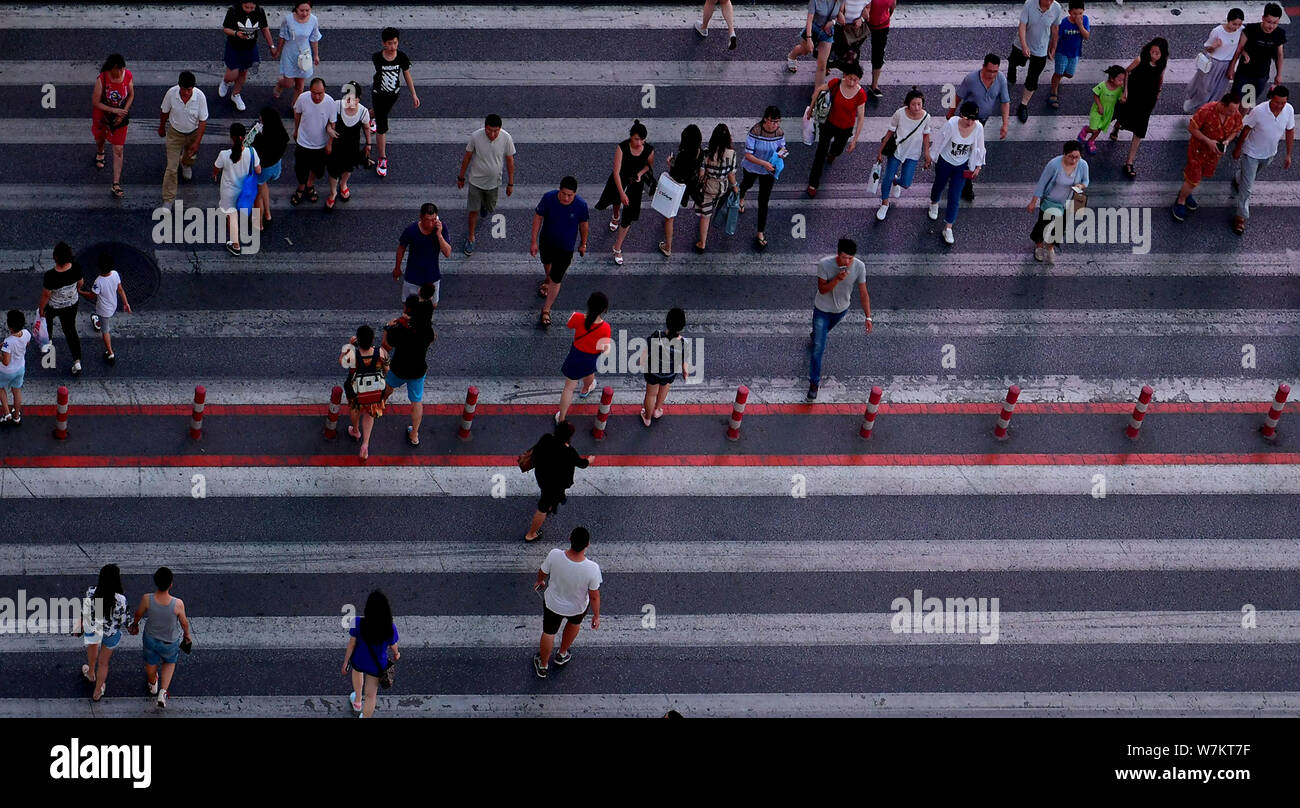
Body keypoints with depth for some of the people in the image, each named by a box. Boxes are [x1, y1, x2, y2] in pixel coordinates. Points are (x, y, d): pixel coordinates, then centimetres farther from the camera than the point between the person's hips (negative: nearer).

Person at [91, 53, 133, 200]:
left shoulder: (128, 76, -19)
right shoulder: (102, 79, -28)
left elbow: (131, 96, -3)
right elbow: (95, 102, -21)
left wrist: (123, 114, -14)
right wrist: (114, 111, -27)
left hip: (121, 115, 0)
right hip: (102, 114, 0)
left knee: (118, 150, 0)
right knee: (100, 138, 29)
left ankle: (116, 185, 5)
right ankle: (100, 152, 68)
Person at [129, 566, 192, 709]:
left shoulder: (147, 600, -32)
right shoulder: (177, 604, -35)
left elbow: (138, 614, -10)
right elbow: (184, 622, -16)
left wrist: (135, 624, 14)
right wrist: (187, 634, 8)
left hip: (151, 637, 2)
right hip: (170, 641, -2)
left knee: (151, 663, 32)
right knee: (169, 662, 32)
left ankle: (152, 685, 60)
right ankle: (163, 692, 24)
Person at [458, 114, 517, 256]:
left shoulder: (506, 138, -22)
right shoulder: (476, 136, -25)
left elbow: (510, 160, -8)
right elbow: (467, 157, -8)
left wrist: (510, 184, -1)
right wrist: (461, 177, 2)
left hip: (493, 182, 2)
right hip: (476, 180, -2)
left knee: (490, 208, 23)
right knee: (474, 211, 5)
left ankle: (483, 204, 60)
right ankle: (470, 238, 27)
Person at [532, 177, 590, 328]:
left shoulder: (580, 205, -26)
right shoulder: (548, 198, -26)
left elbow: (583, 224, -7)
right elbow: (538, 218, -13)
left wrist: (583, 244, 7)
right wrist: (534, 241, -10)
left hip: (566, 247, -2)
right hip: (546, 242, 2)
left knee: (556, 280, 1)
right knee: (547, 263, 32)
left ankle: (546, 310, 19)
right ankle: (548, 280, 67)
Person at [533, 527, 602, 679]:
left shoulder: (554, 556, -34)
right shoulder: (592, 569, -37)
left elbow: (542, 572, -12)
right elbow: (594, 596, -21)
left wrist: (539, 581, 13)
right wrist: (596, 616, -3)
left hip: (553, 603, 1)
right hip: (578, 608, -1)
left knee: (548, 632, 28)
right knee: (574, 622, 36)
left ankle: (543, 666, 50)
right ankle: (562, 655, 56)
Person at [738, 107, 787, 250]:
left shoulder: (779, 133, -20)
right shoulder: (755, 132, -32)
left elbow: (781, 147, 1)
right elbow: (748, 155, -28)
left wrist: (781, 153, -23)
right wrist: (763, 163, -39)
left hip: (769, 171, 1)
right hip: (752, 167, -1)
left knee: (764, 202, 4)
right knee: (747, 184, 33)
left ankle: (761, 233, 17)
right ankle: (741, 198, 71)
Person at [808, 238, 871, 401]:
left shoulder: (859, 267, -25)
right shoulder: (824, 264, -33)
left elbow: (863, 292, -14)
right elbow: (822, 290, -25)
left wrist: (868, 317, -16)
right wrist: (837, 279, -44)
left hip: (841, 309, 3)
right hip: (822, 310, -3)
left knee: (824, 332, 33)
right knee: (818, 348, -4)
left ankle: (814, 337, 68)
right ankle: (814, 383, 8)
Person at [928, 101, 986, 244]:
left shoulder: (978, 128, -23)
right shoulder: (951, 125, -32)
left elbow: (978, 148, -6)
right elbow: (939, 142, -16)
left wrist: (978, 166, 5)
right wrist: (931, 157, -3)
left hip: (962, 165, 1)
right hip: (945, 162, -1)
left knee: (954, 196, 1)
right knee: (939, 185, 26)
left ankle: (948, 227, 16)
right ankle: (934, 203, 62)